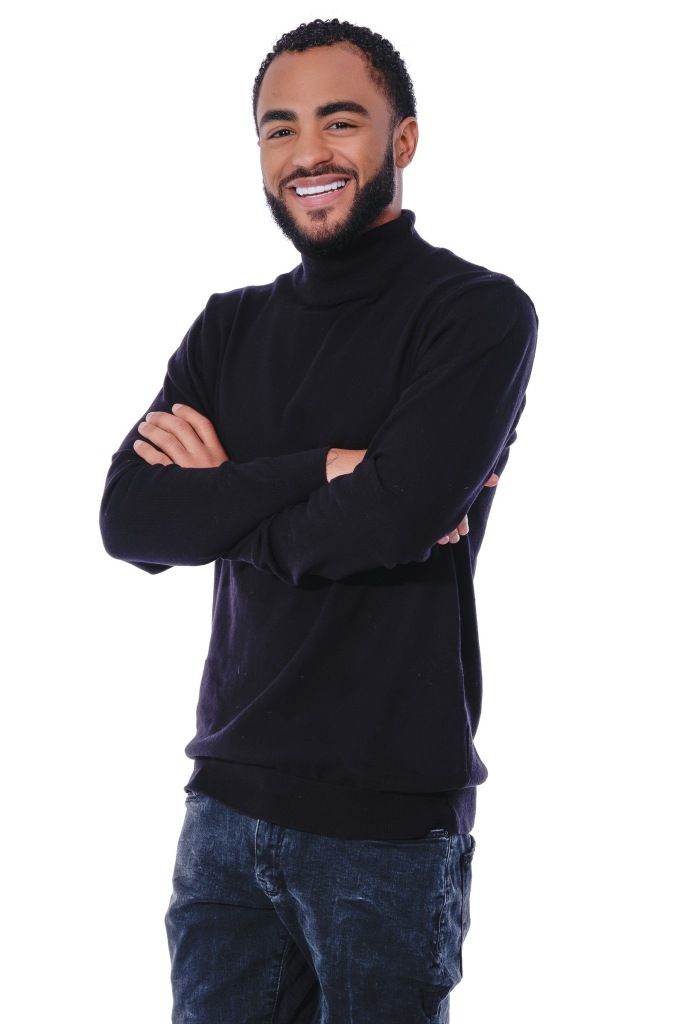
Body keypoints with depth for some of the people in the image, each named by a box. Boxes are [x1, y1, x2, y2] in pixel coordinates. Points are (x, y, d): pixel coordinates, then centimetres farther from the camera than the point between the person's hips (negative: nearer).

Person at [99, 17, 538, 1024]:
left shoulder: (480, 314, -6)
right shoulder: (231, 328, 11)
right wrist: (324, 471, -14)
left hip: (388, 824, -5)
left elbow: (397, 515, -22)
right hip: (227, 806, 5)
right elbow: (126, 519, -4)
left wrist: (221, 495, -7)